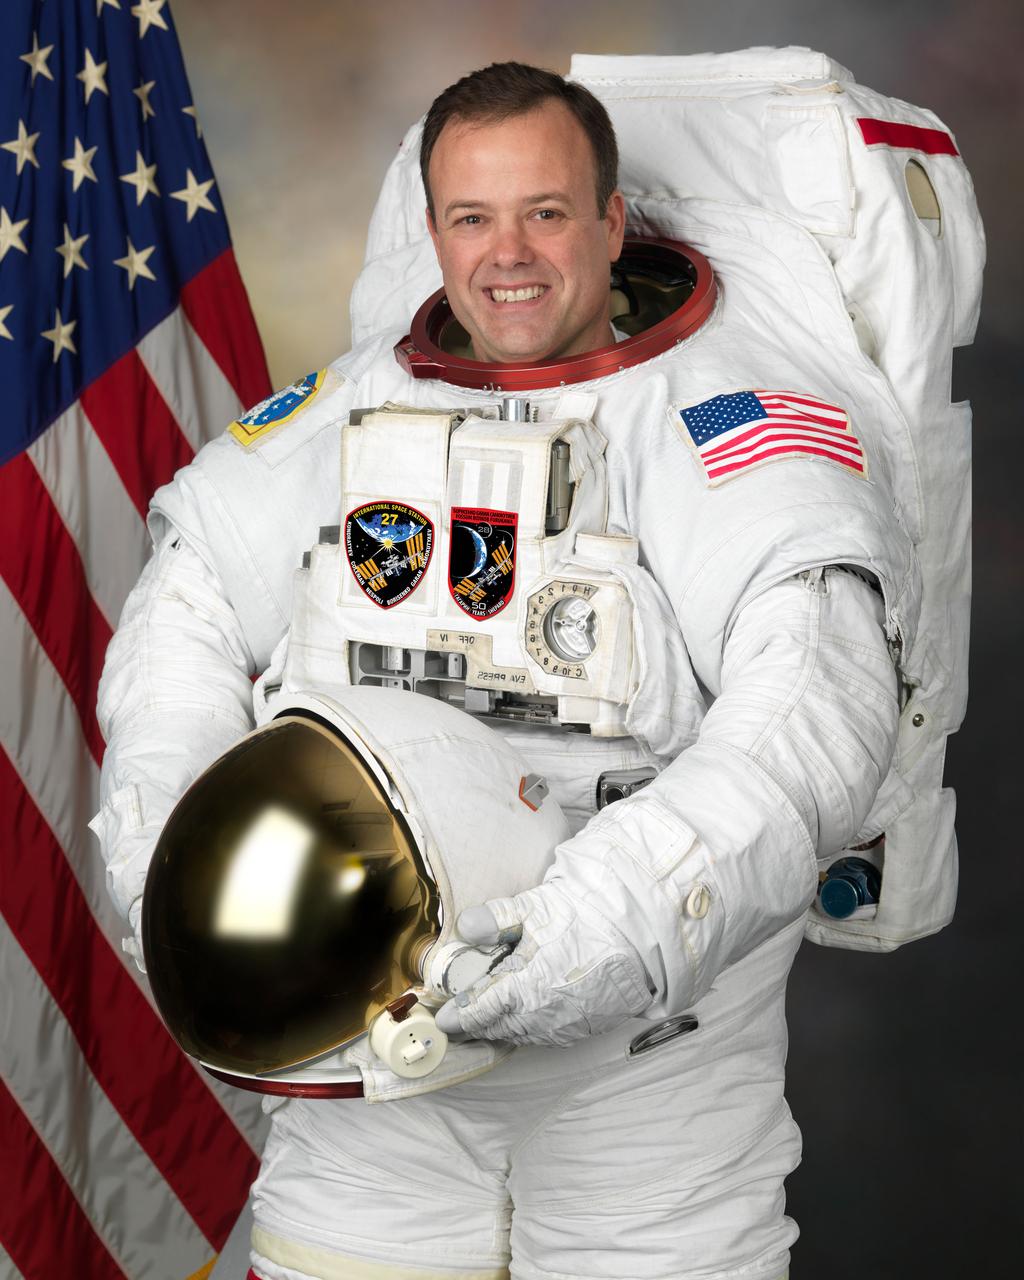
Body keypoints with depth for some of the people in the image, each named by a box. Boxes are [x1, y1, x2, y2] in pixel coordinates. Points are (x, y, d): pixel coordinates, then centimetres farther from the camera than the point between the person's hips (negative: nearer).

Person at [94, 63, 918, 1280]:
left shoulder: (717, 407, -10)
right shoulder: (365, 402, 7)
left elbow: (822, 698, -24)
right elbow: (199, 579, 6)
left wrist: (638, 911, -38)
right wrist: (160, 820, -14)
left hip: (653, 1053, -3)